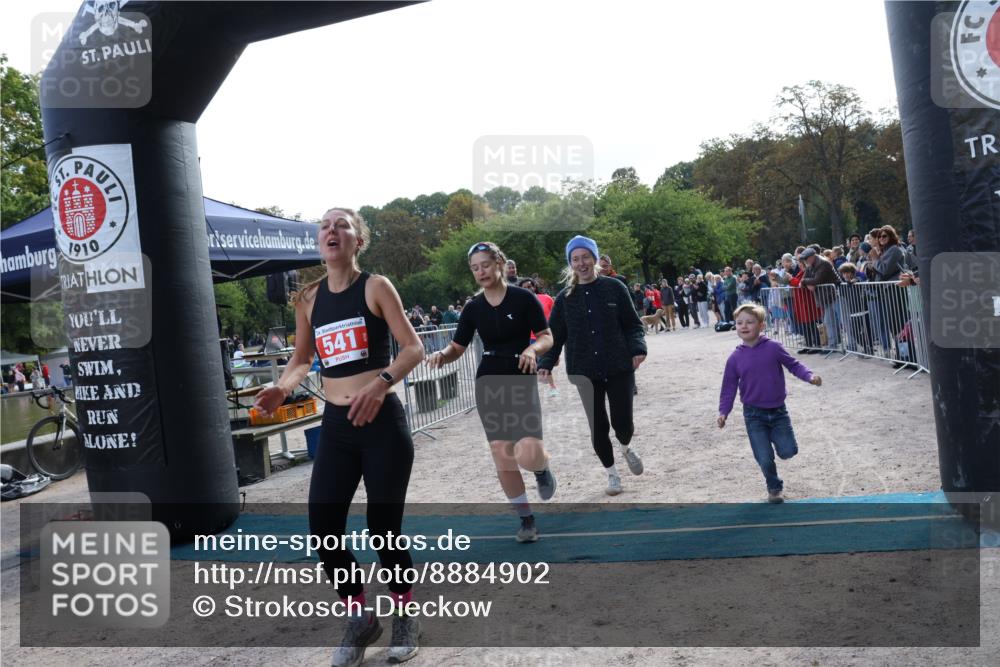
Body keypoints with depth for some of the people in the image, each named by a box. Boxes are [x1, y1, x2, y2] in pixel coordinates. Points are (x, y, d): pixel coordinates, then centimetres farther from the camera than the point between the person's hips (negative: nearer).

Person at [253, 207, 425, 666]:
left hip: (383, 422, -4)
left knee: (383, 529, 1)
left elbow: (413, 347, -10)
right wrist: (282, 388, -3)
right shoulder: (309, 298, 7)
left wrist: (381, 383, -26)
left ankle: (405, 616, 29)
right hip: (336, 426, 4)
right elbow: (302, 357, 17)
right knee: (322, 528, 0)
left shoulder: (375, 287, -6)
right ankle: (360, 618, 24)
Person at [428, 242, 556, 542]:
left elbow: (547, 337, -4)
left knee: (528, 455, -19)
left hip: (522, 382, -3)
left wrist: (532, 349, -25)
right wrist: (441, 355, -15)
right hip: (489, 383, 4)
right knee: (502, 457, 3)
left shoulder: (524, 298, -7)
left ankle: (542, 469, 20)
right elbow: (457, 348, 6)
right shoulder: (473, 308, 3)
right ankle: (526, 519, 21)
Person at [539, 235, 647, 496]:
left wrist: (638, 349, -15)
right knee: (598, 426, 4)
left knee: (623, 422, -2)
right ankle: (612, 474, 26)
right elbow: (555, 336, 5)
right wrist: (545, 364, -8)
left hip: (619, 368, -1)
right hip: (585, 372, 1)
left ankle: (626, 448, 35)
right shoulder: (565, 298, 4)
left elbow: (632, 324, 2)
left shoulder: (614, 288, -1)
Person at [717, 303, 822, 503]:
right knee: (765, 459, -2)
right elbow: (729, 388, -1)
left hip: (778, 410, 0)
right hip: (754, 414, 0)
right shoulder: (735, 358, -6)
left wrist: (810, 376, -19)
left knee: (788, 451, 1)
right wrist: (723, 412, -10)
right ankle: (774, 488, 26)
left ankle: (774, 437, 35)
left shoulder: (773, 348, -9)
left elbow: (793, 365, 0)